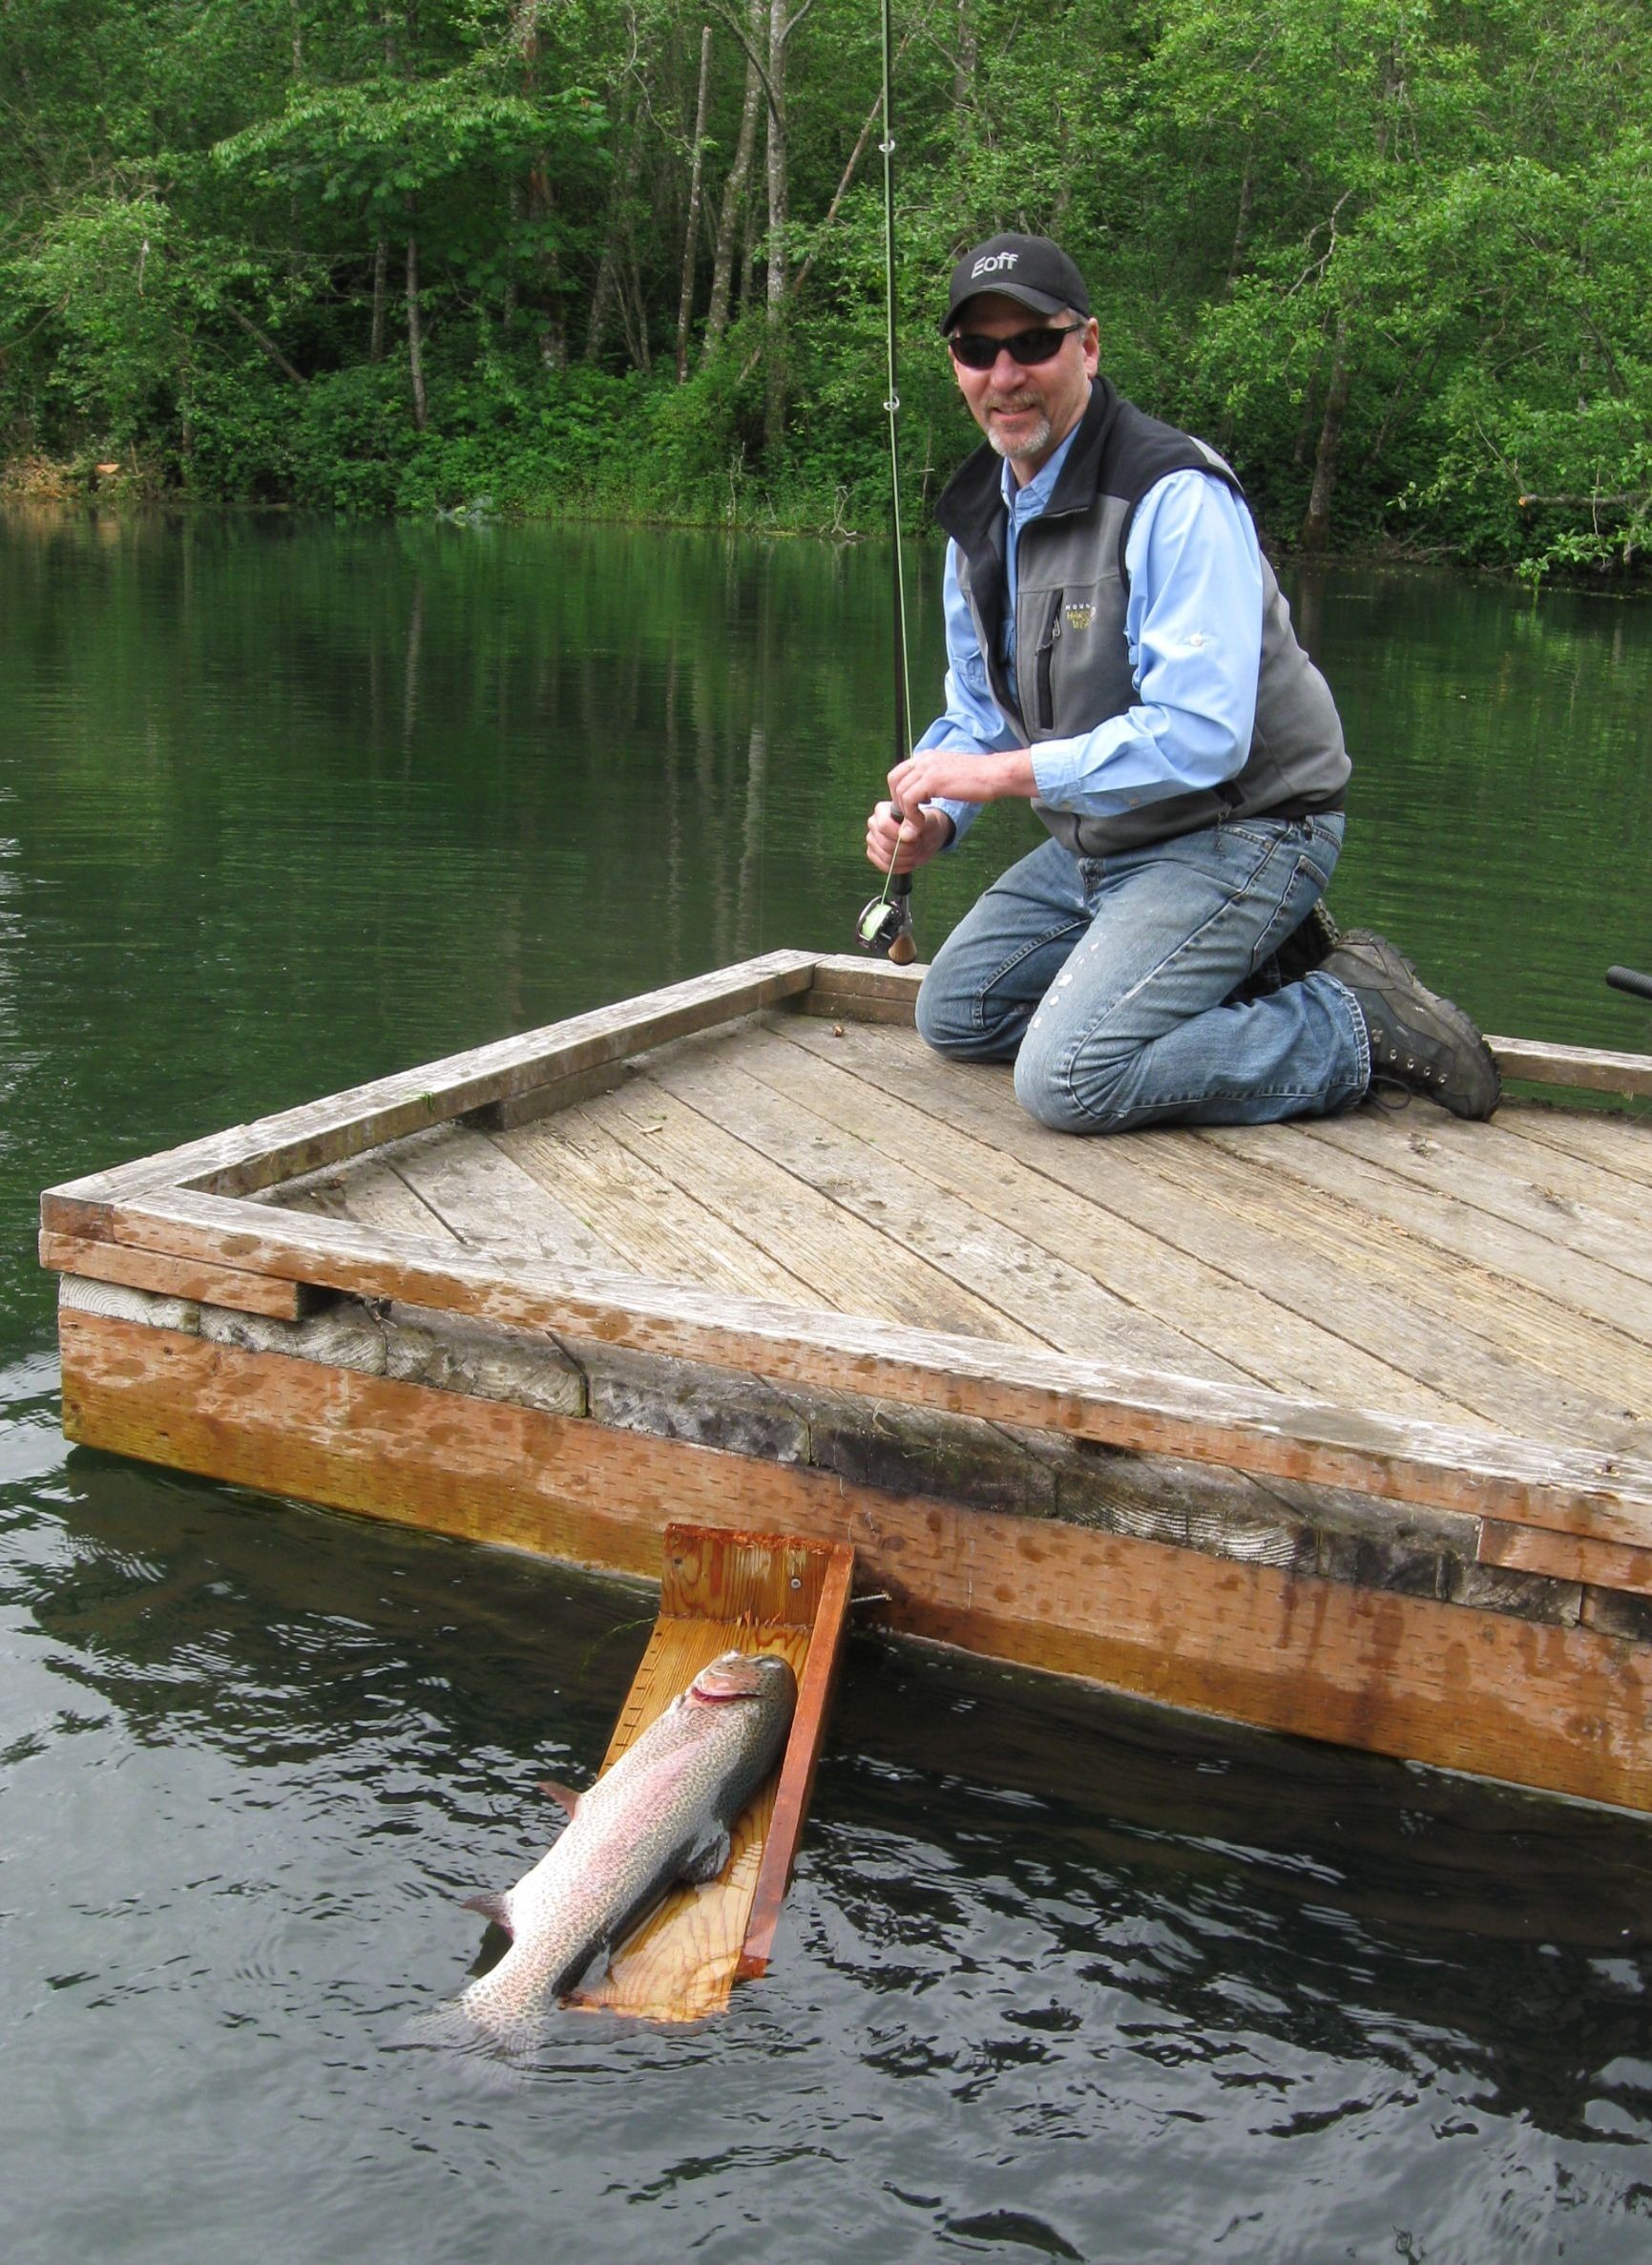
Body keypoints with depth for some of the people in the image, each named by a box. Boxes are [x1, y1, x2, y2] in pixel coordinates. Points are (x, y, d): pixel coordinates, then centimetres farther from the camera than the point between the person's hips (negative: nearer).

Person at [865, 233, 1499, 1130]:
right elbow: (977, 716, 14)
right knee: (953, 1014, 15)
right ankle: (1243, 968, 12)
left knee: (1066, 1079, -23)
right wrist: (934, 819, -8)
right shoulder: (980, 516, 6)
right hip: (1097, 845, 9)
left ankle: (1351, 1028, -7)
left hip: (1238, 834, -9)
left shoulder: (1174, 497, -21)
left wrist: (1004, 772, -27)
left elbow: (1199, 737, -30)